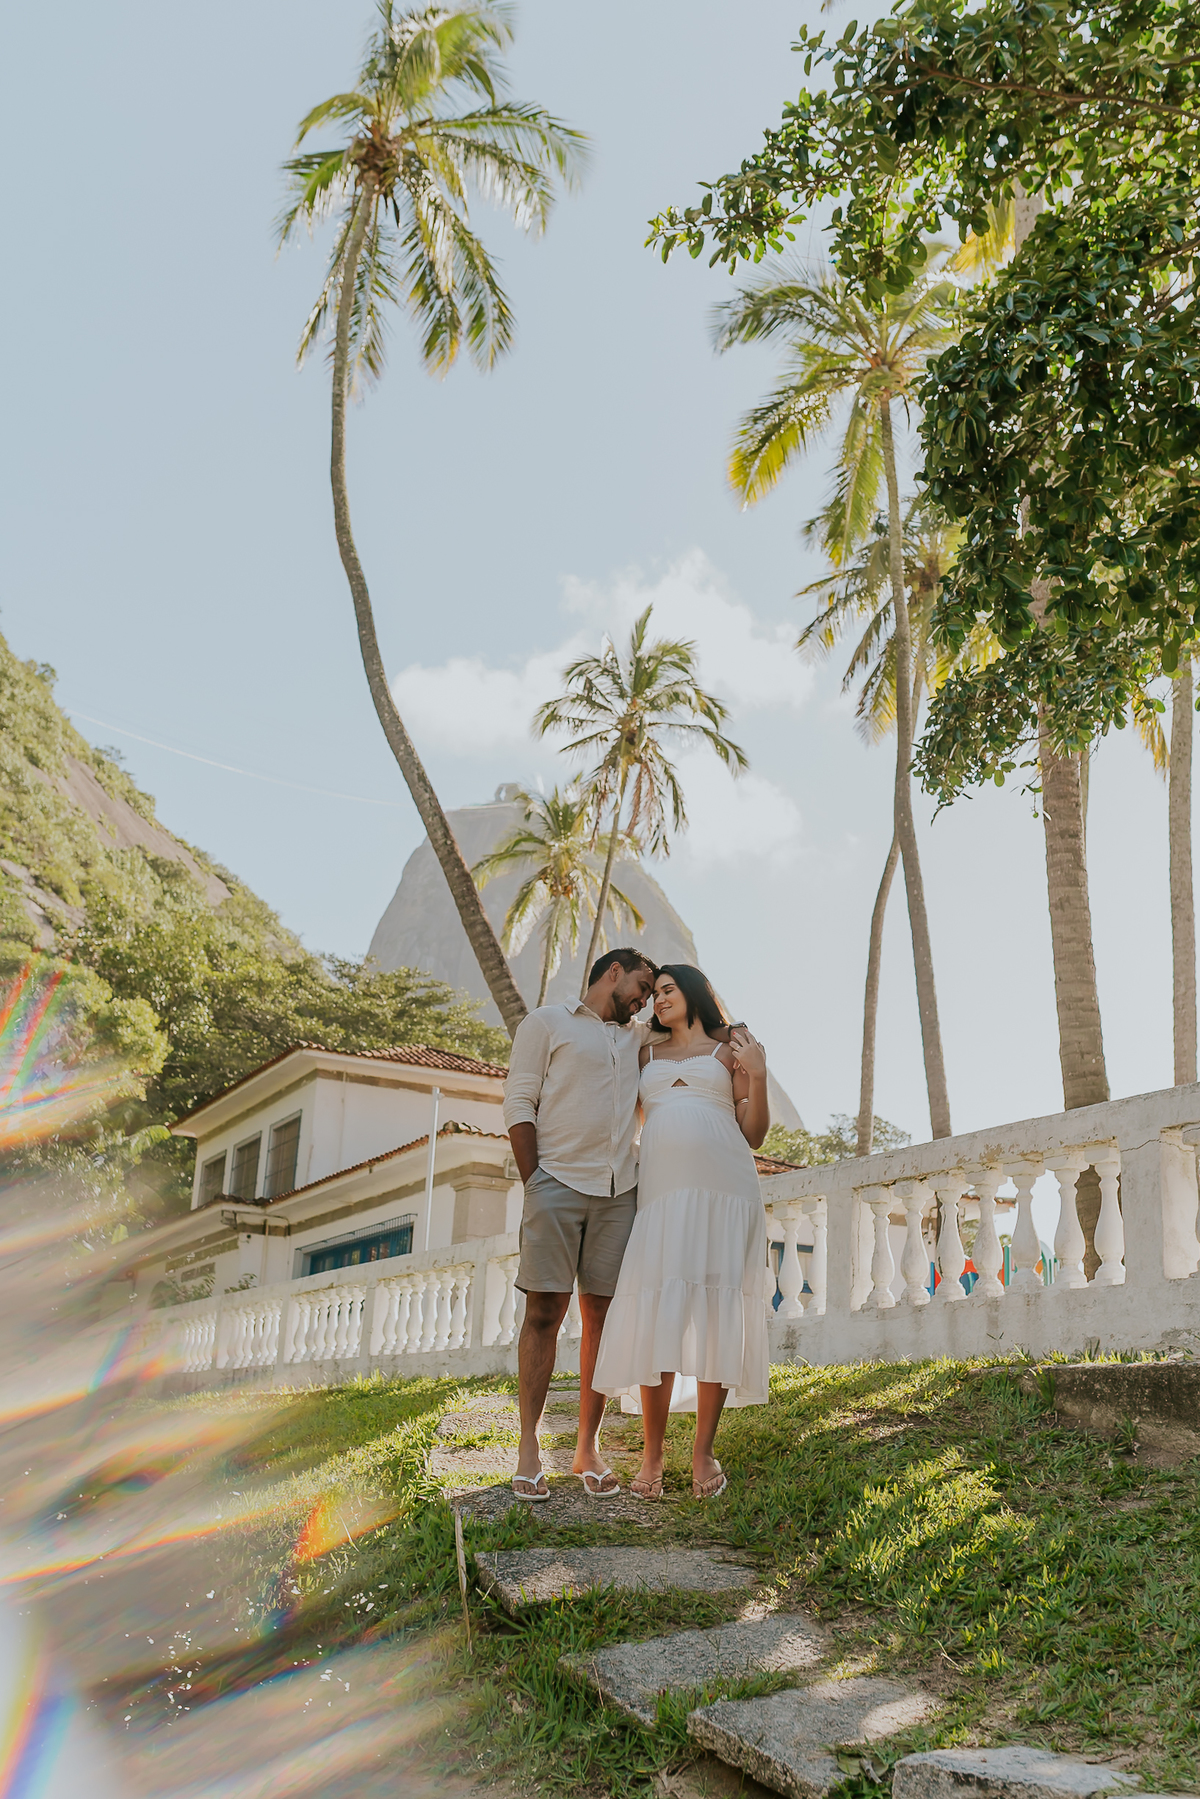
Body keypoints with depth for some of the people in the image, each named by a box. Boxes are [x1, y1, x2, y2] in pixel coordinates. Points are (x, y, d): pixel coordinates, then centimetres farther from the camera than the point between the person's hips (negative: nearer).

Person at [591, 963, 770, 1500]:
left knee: (716, 1314, -6)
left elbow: (753, 1135, 9)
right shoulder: (645, 1055, 23)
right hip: (661, 1189, 2)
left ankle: (704, 1451, 1)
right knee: (657, 1315, -8)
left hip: (723, 1188, -1)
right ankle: (652, 1456, -4)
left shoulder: (729, 1050, 15)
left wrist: (758, 1078, -5)